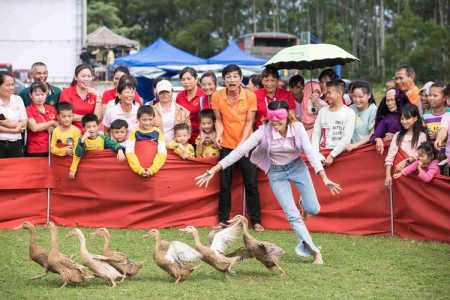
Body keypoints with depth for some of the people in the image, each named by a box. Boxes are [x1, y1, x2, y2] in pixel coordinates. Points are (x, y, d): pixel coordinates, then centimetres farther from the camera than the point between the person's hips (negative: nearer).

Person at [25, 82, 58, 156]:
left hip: (52, 149, 4)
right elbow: (34, 127, -16)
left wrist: (52, 129, -9)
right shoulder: (28, 110, -4)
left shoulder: (52, 109, 11)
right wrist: (52, 122, -6)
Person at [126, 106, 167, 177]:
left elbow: (162, 152, -10)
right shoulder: (134, 133, -1)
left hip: (154, 162, 1)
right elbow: (129, 152, -12)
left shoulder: (158, 132, 1)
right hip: (138, 162, -1)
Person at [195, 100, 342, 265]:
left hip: (297, 166, 1)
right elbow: (240, 150, -23)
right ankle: (315, 251, 0)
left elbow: (310, 152, -20)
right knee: (293, 215, -8)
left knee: (313, 210, -4)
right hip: (276, 172, -1)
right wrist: (213, 170, -26)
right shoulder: (264, 131, -23)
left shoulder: (297, 128, -19)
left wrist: (325, 178, -29)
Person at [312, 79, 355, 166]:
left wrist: (332, 155, -15)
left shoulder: (349, 113, -1)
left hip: (339, 153, -4)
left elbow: (346, 139, -9)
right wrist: (316, 153, -8)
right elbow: (316, 134, 7)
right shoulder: (322, 111, 12)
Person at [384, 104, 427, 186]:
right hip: (399, 172, 2)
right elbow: (390, 155, 1)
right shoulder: (397, 136, 8)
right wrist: (388, 175, -9)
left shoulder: (421, 136, 1)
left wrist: (406, 161, -20)